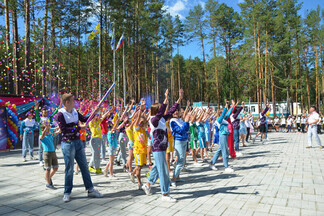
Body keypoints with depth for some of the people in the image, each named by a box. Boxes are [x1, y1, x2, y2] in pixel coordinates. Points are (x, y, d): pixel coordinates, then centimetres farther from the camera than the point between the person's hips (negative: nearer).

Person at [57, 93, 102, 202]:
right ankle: (67, 193, 19)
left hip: (78, 142, 7)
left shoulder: (75, 112, 9)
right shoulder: (61, 114, -11)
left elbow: (84, 119, 18)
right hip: (68, 143, -7)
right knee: (69, 169, 2)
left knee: (84, 167, 10)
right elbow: (63, 129, -19)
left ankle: (90, 190, 19)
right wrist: (79, 127, -19)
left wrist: (94, 112, 8)